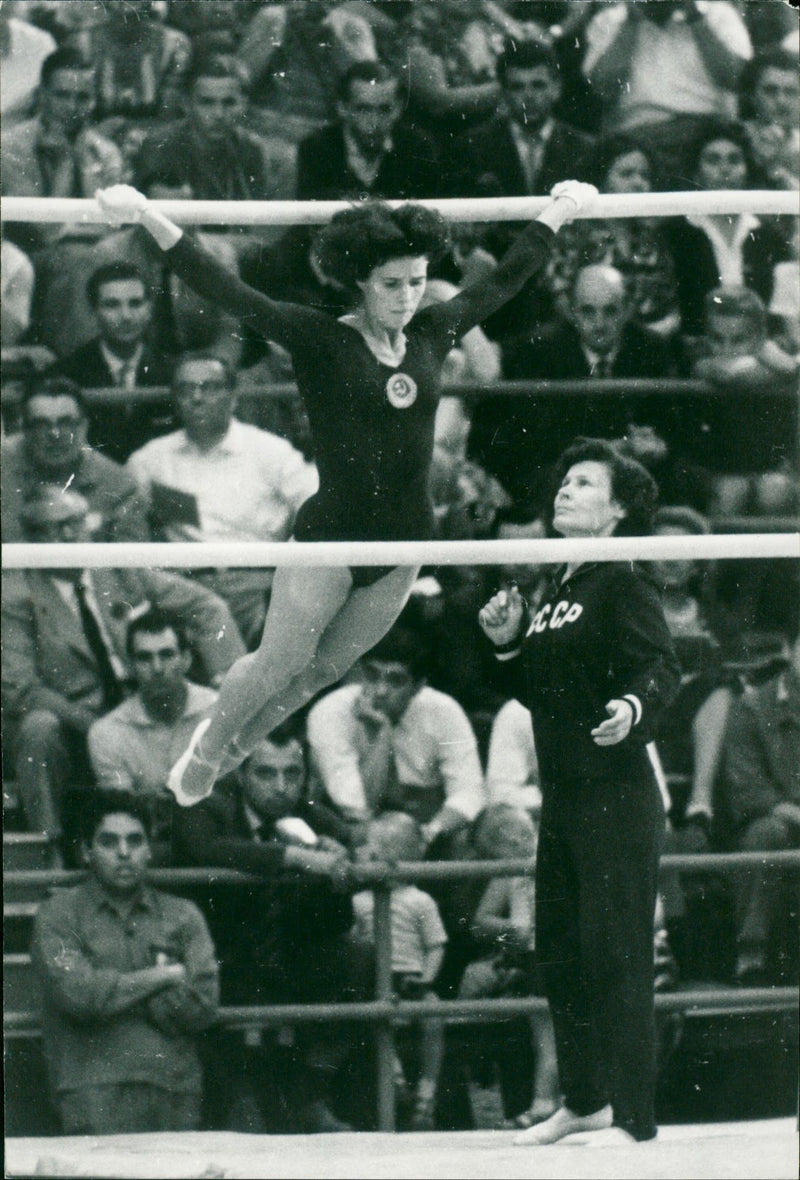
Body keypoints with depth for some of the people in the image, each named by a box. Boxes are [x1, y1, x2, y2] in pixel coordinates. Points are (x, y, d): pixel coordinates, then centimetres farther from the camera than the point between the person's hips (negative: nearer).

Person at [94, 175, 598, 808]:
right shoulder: (322, 341, -11)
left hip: (403, 540, 5)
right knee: (281, 660, -1)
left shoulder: (432, 335, 3)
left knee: (326, 668, 13)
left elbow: (501, 284, 17)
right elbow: (231, 294, -19)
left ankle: (236, 745, 36)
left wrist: (556, 214, 26)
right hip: (331, 534, -5)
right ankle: (205, 752, 24)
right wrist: (153, 222, -30)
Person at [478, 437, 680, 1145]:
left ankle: (634, 1121, -9)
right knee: (559, 948, 14)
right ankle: (584, 1101, 28)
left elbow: (662, 668, -19)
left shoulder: (623, 584, -8)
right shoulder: (558, 590, 16)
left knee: (613, 953, -10)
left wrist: (634, 707, -39)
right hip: (563, 795, 9)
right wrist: (507, 642, 7)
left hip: (616, 795, -9)